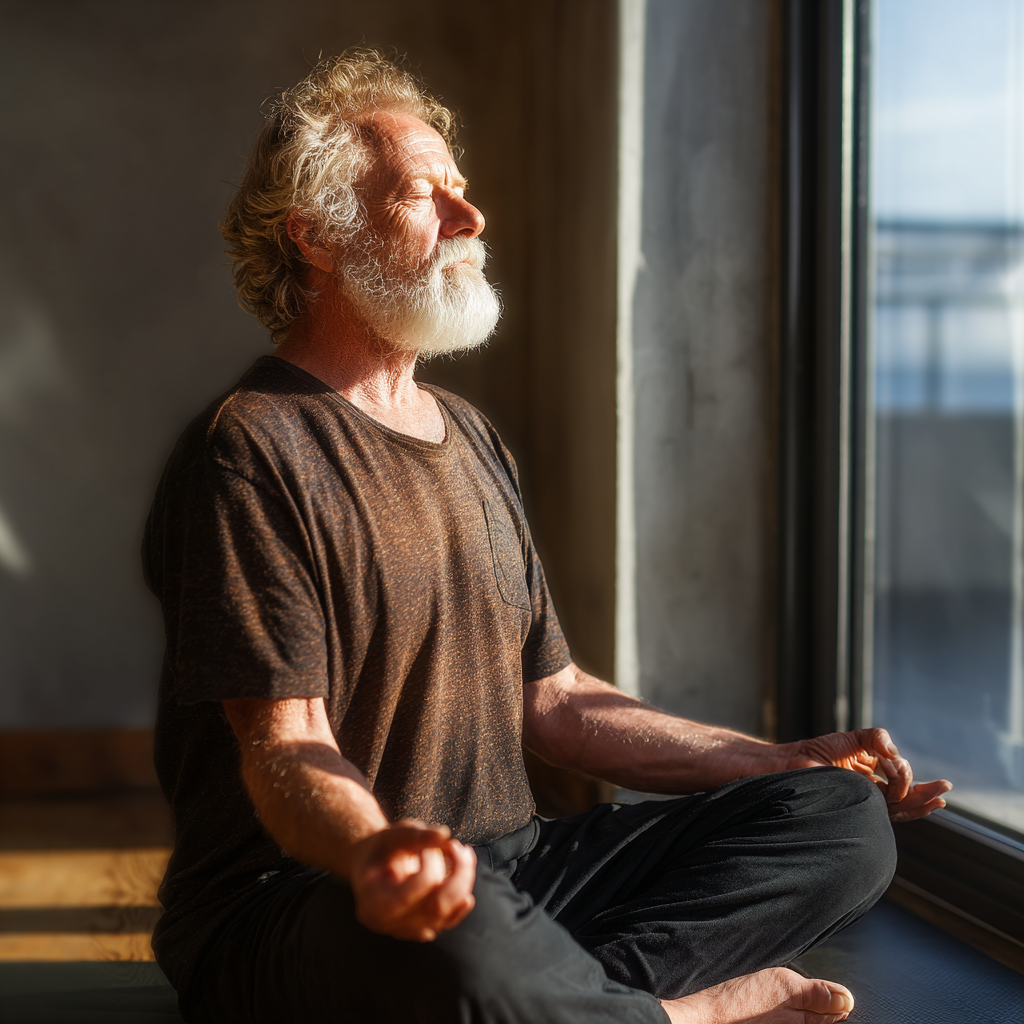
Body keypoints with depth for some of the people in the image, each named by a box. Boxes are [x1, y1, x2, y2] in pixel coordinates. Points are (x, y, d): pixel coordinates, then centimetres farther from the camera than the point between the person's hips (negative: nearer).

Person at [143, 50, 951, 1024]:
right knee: (461, 946, -43)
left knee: (843, 816, -4)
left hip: (506, 864, 8)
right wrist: (371, 854, -41)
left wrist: (787, 761, 13)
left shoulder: (469, 437, 18)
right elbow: (282, 744, -17)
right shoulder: (253, 449, -9)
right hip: (296, 898, -8)